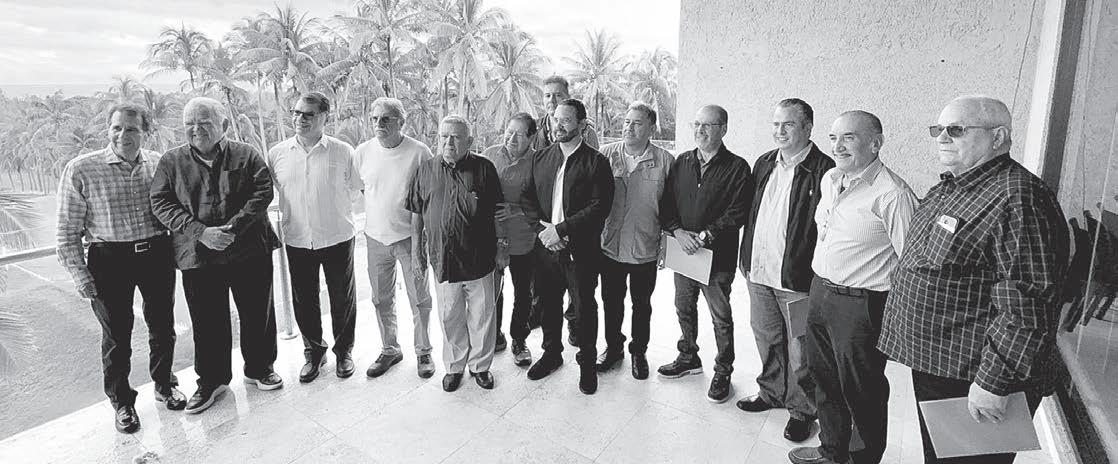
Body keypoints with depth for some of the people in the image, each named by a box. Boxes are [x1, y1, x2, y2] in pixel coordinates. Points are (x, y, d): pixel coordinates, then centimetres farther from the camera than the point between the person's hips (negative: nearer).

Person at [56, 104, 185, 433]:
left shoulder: (158, 164, 1)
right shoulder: (80, 170, -7)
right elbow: (68, 232, -4)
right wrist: (80, 276, -9)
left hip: (157, 254, 3)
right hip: (110, 260, -2)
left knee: (163, 327, 13)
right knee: (117, 335, 9)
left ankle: (164, 385, 36)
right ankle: (121, 402, 28)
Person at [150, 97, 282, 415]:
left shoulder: (246, 156, 3)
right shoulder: (172, 161, 5)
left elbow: (263, 191, -7)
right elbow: (161, 204, -2)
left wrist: (234, 226, -19)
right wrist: (200, 232, -16)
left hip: (250, 252, 0)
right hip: (198, 257, 1)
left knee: (258, 314, 10)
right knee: (207, 322, 8)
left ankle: (259, 369, 31)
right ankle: (212, 382, 26)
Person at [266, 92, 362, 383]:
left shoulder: (343, 152, -7)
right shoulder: (277, 154, 0)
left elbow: (355, 189, 5)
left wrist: (331, 206, 5)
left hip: (337, 238, -2)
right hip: (297, 240, 2)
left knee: (343, 299, 10)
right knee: (304, 301, 12)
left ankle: (344, 350, 30)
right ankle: (313, 351, 32)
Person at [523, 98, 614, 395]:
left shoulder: (596, 162, -7)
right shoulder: (540, 158, 8)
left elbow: (600, 207, -14)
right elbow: (531, 199, 10)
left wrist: (561, 229, -18)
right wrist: (545, 228, -7)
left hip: (580, 248, -4)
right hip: (546, 246, 4)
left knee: (584, 308, 8)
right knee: (548, 303, 16)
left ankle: (587, 363, 27)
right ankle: (552, 353, 37)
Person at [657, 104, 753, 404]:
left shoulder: (737, 168, -7)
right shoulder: (681, 163, 8)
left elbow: (737, 213, -13)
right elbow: (666, 204, 5)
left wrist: (705, 236, -20)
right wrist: (678, 232, -11)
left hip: (717, 255, -5)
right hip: (682, 251, 5)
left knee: (721, 317, 6)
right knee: (684, 308, 19)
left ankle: (723, 371, 24)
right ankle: (688, 357, 39)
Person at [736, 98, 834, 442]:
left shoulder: (823, 170, -12)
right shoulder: (764, 163, 9)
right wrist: (746, 258, 12)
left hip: (797, 278, -6)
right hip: (758, 272, 6)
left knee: (799, 349, 9)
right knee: (765, 337, 20)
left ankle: (802, 410, 28)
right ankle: (771, 392, 40)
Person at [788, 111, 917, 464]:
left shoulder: (892, 194, -20)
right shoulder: (829, 179, 6)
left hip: (860, 305, -8)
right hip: (819, 291, 8)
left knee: (861, 392, 11)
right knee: (824, 379, 22)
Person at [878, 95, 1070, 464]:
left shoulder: (1017, 199, -22)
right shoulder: (949, 188, 10)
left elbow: (1027, 305, -26)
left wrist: (993, 382, -25)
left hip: (971, 381, -9)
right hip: (931, 364, 9)